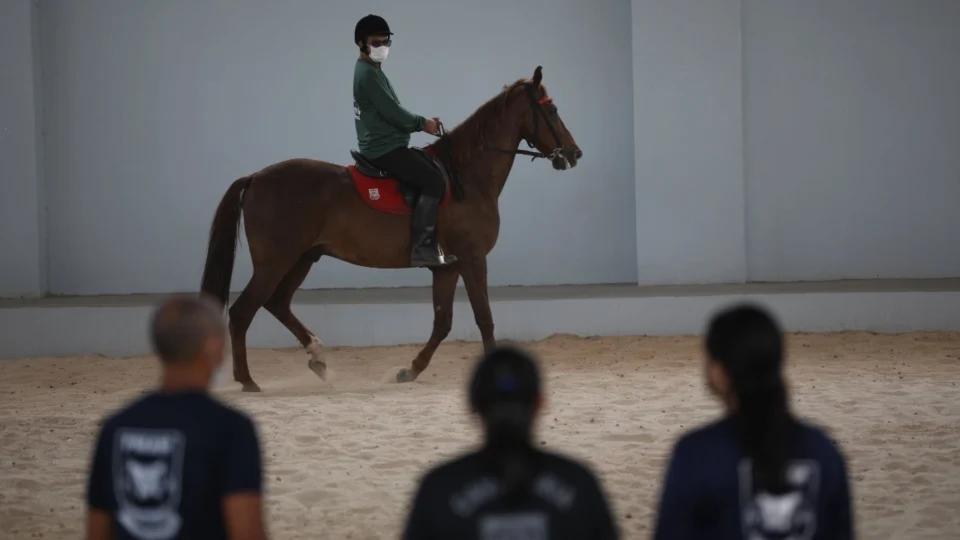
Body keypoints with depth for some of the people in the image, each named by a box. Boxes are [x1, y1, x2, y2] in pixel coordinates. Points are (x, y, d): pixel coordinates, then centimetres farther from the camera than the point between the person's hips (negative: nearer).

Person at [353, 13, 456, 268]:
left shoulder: (369, 71, 19)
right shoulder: (368, 74, -14)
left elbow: (391, 113, 20)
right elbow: (393, 113, -18)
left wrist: (421, 122, 7)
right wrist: (423, 124, -4)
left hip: (381, 146, 11)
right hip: (385, 149, -11)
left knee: (434, 176, 16)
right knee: (435, 181, -19)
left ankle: (429, 242, 14)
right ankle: (420, 246, -23)